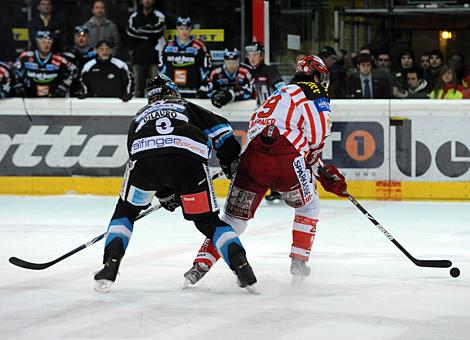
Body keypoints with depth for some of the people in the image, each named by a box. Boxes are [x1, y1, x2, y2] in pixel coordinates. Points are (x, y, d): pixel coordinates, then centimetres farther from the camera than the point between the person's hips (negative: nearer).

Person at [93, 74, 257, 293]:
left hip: (145, 155, 1)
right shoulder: (187, 107, 37)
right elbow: (219, 129, 21)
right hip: (189, 158, -1)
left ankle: (110, 267, 7)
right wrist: (231, 161, 30)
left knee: (126, 210, 24)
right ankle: (241, 265, -3)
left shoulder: (140, 116, 42)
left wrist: (164, 194, 45)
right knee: (208, 220, 13)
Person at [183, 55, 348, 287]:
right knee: (309, 206, 22)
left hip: (251, 155, 5)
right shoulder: (316, 94, 11)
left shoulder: (280, 94, 34)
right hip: (284, 160, -5)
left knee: (234, 216, 13)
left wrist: (321, 170, 37)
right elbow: (316, 137, -4)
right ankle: (299, 261, 17)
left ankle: (201, 265, 0)